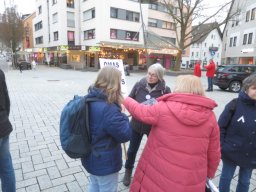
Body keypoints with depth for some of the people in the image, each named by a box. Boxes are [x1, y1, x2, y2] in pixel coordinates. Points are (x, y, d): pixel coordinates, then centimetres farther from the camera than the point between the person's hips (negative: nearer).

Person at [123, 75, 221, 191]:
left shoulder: (164, 108, -17)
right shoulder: (210, 116, -7)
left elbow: (139, 111, 0)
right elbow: (214, 154, 1)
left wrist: (126, 100, 20)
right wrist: (209, 173, 20)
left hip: (159, 177, -3)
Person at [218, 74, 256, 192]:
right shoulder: (235, 105, -16)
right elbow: (221, 127, -12)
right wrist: (220, 147, -14)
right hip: (231, 152, -3)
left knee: (244, 182, 21)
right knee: (226, 178, 16)